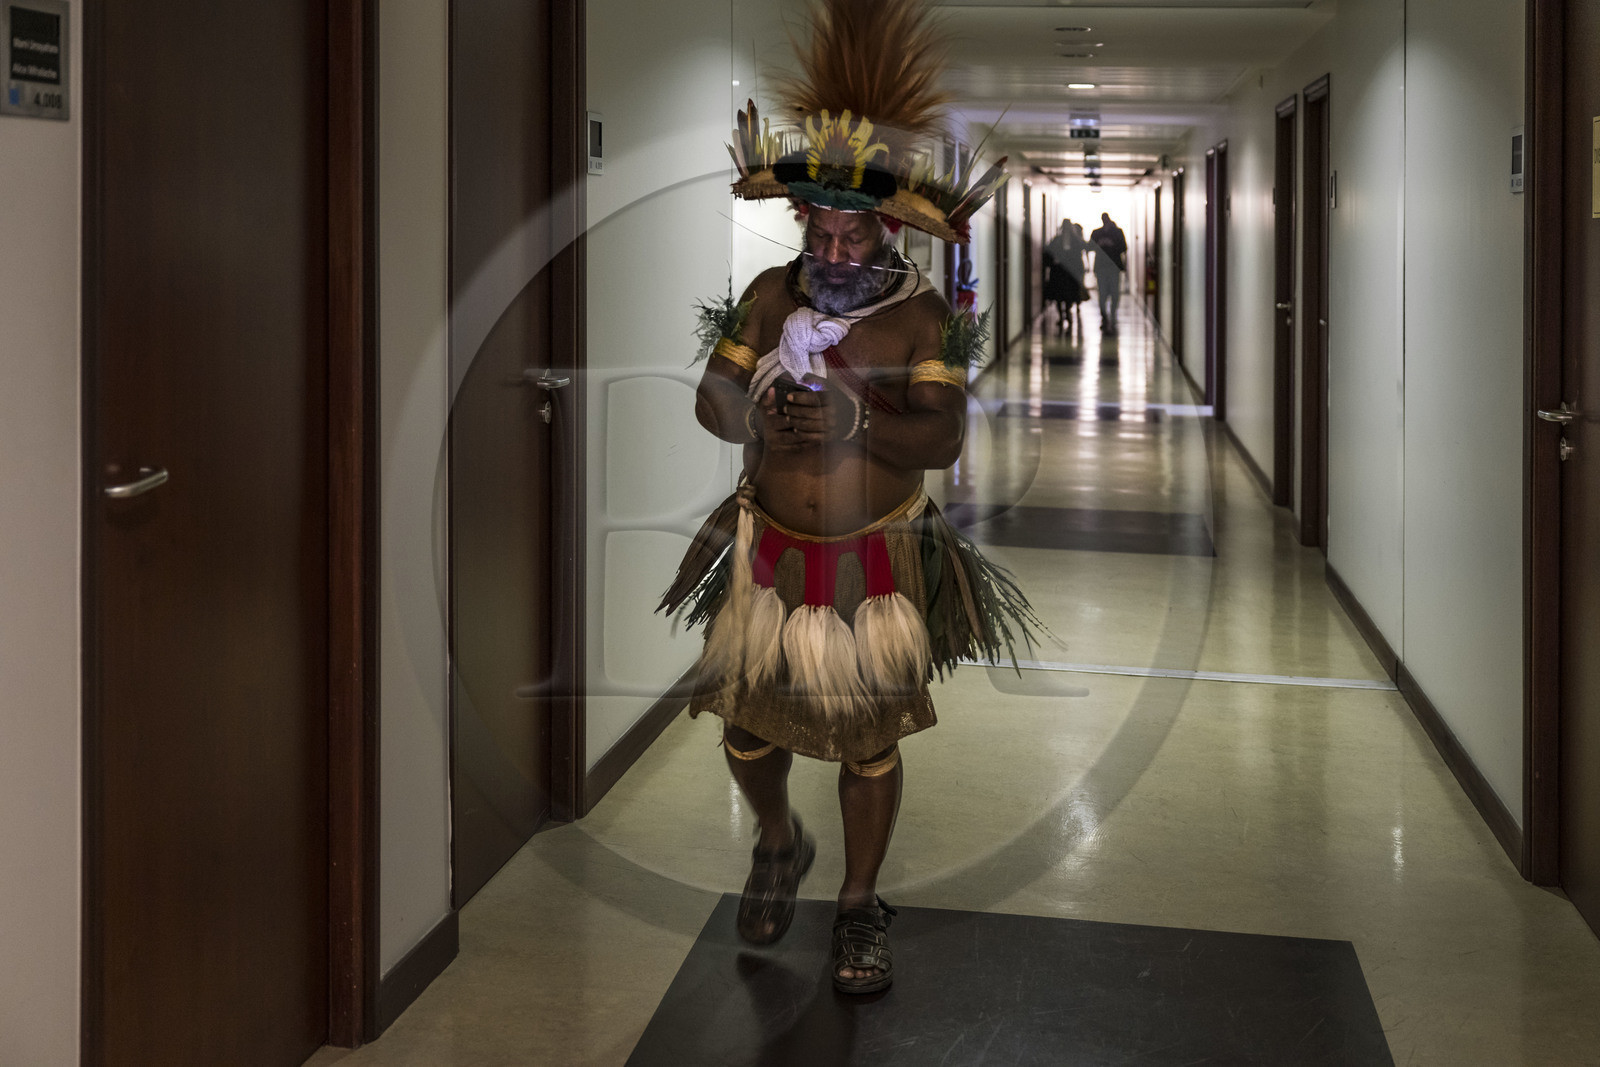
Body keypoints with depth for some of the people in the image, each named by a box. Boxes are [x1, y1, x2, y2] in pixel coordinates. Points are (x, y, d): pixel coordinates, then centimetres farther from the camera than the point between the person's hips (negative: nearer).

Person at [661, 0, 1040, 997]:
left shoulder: (923, 316, -12)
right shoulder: (770, 296, -4)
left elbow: (943, 437, -21)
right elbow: (710, 399, -6)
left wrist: (854, 417, -37)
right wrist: (759, 413, -28)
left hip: (876, 559, -2)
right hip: (771, 548, 3)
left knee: (870, 739, 5)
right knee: (748, 724, 9)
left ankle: (862, 906, 26)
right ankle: (780, 845, 41)